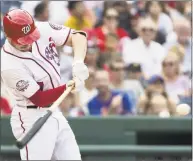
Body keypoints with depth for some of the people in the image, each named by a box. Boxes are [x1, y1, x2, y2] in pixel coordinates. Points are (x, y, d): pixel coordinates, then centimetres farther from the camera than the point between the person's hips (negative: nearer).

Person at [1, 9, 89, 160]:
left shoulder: (43, 29, -10)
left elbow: (77, 35, -4)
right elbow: (39, 99, -22)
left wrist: (78, 62, -23)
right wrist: (68, 87, -35)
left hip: (54, 113, 7)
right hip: (33, 120, -7)